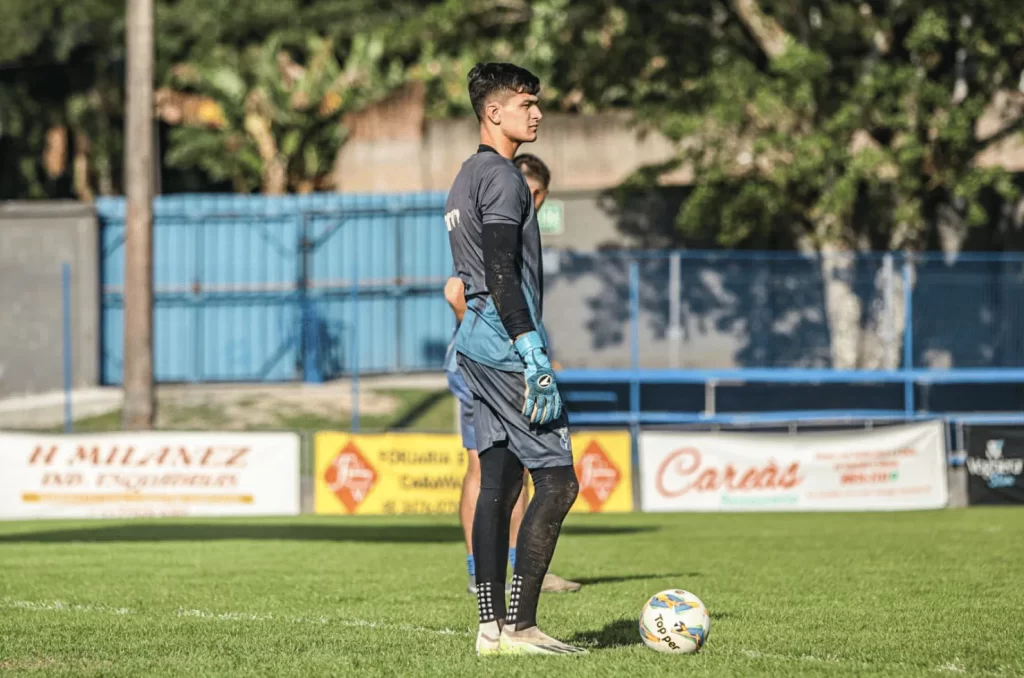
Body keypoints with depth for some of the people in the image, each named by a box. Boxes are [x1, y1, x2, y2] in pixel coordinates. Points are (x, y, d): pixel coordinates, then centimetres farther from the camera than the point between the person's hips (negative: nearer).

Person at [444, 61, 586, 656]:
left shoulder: (466, 179, 20)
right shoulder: (502, 177, -12)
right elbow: (502, 273, -20)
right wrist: (534, 357, -22)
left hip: (477, 343, 10)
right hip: (507, 342, -10)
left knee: (500, 481, 8)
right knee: (558, 479, -9)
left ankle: (492, 626, 5)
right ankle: (520, 625, -12)